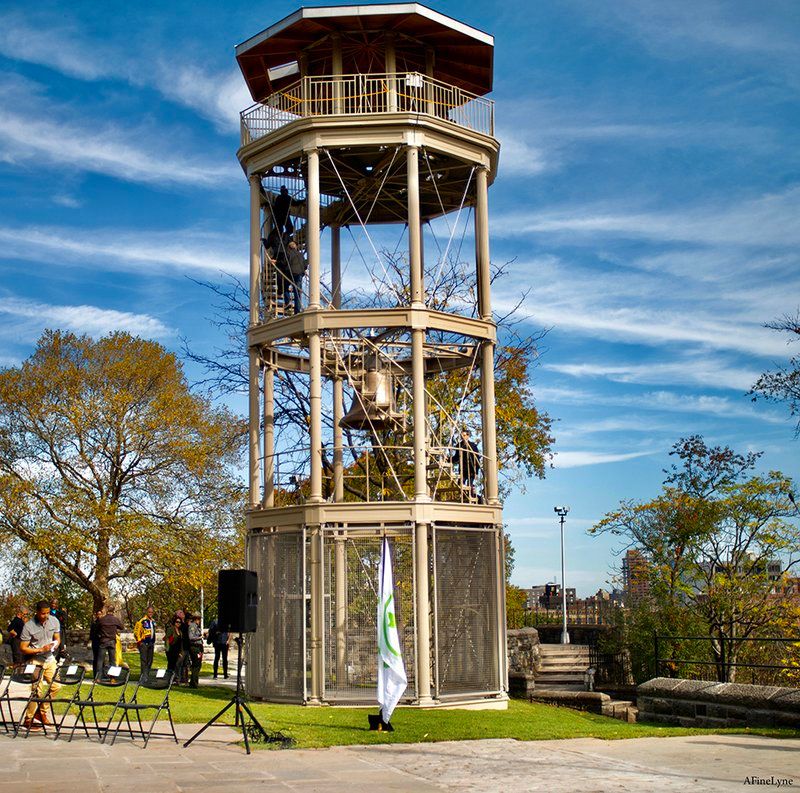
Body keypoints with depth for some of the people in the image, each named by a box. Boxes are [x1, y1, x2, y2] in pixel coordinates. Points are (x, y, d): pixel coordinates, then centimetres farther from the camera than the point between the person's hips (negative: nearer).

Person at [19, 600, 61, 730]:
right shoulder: (29, 626, -16)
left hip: (50, 659, 5)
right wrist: (41, 649, -23)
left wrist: (55, 645, -11)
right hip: (35, 660, -5)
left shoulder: (54, 621, -1)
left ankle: (41, 711, 21)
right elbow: (23, 648, -13)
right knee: (37, 690, -9)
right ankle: (28, 720, 5)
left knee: (56, 686, 1)